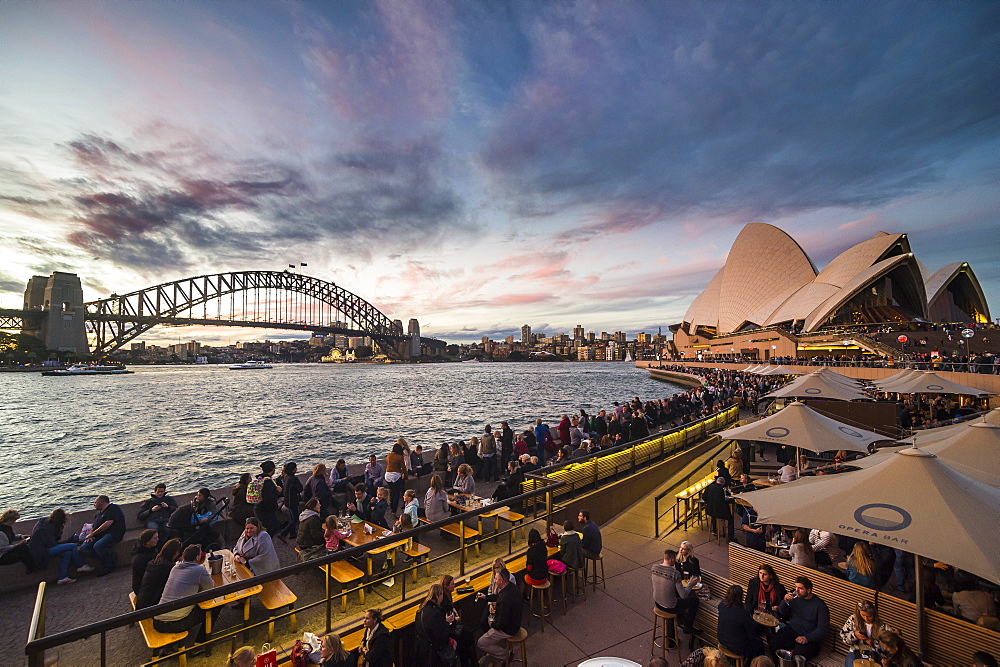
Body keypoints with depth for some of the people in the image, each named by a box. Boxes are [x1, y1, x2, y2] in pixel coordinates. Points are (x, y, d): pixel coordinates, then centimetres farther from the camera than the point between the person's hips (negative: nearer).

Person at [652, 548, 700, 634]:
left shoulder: (654, 568, -9)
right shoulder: (675, 574, -28)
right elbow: (683, 595, -20)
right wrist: (691, 584, -2)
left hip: (657, 603, 6)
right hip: (669, 607, -6)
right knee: (695, 599, 15)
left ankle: (681, 622, 46)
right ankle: (688, 627, 31)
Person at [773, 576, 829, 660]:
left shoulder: (820, 605, -8)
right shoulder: (795, 597, 5)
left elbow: (822, 629, -10)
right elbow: (782, 613, 9)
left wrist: (807, 638, -23)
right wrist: (785, 601, -13)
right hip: (791, 630, 3)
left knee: (797, 655, -30)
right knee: (774, 644, -23)